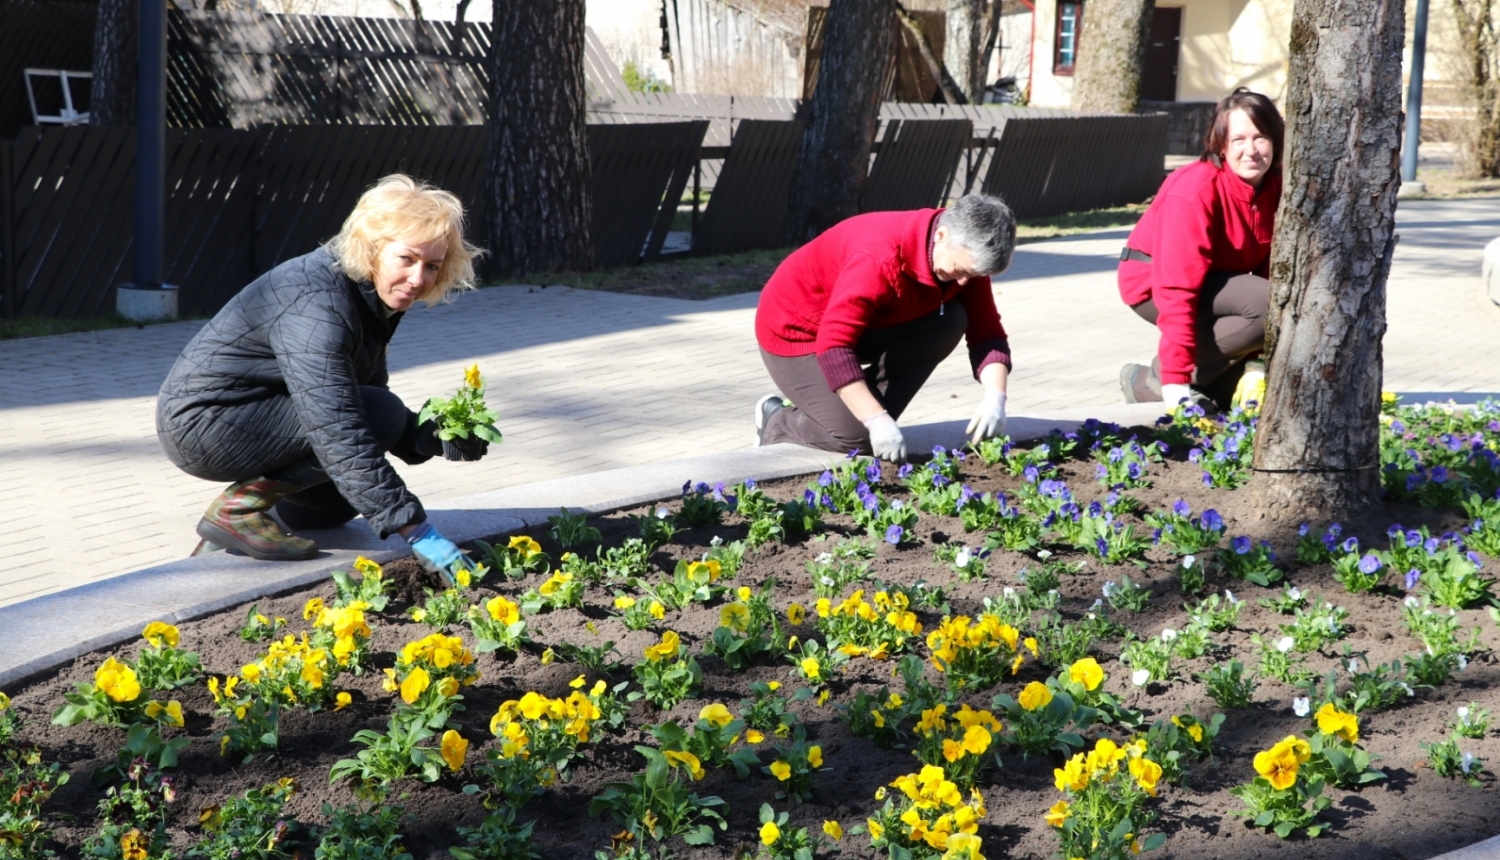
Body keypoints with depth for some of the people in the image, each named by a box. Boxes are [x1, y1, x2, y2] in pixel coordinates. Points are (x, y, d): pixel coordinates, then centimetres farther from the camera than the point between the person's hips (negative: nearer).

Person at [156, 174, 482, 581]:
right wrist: (419, 533, -38)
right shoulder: (317, 307, -29)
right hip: (203, 425, -10)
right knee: (381, 414, -23)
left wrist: (429, 438, -11)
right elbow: (340, 435, -35)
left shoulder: (371, 297, 1)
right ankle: (237, 509, -14)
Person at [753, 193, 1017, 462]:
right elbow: (833, 346, -40)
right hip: (796, 331, -7)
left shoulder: (967, 256, -14)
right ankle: (775, 421, 7)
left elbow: (987, 332, -10)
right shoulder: (881, 258, -36)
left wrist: (994, 397, -28)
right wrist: (876, 421, -42)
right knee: (859, 437, -22)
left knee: (951, 321, -13)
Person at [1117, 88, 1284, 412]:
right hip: (1154, 284, -7)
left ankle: (1212, 391, -3)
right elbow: (1177, 290, -31)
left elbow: (1273, 270, -4)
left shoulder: (1278, 189, -7)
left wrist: (1256, 362, -10)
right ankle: (1154, 381, -19)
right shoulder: (1195, 190, -27)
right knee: (1267, 304, -28)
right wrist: (1176, 382, -36)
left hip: (1217, 282, 7)